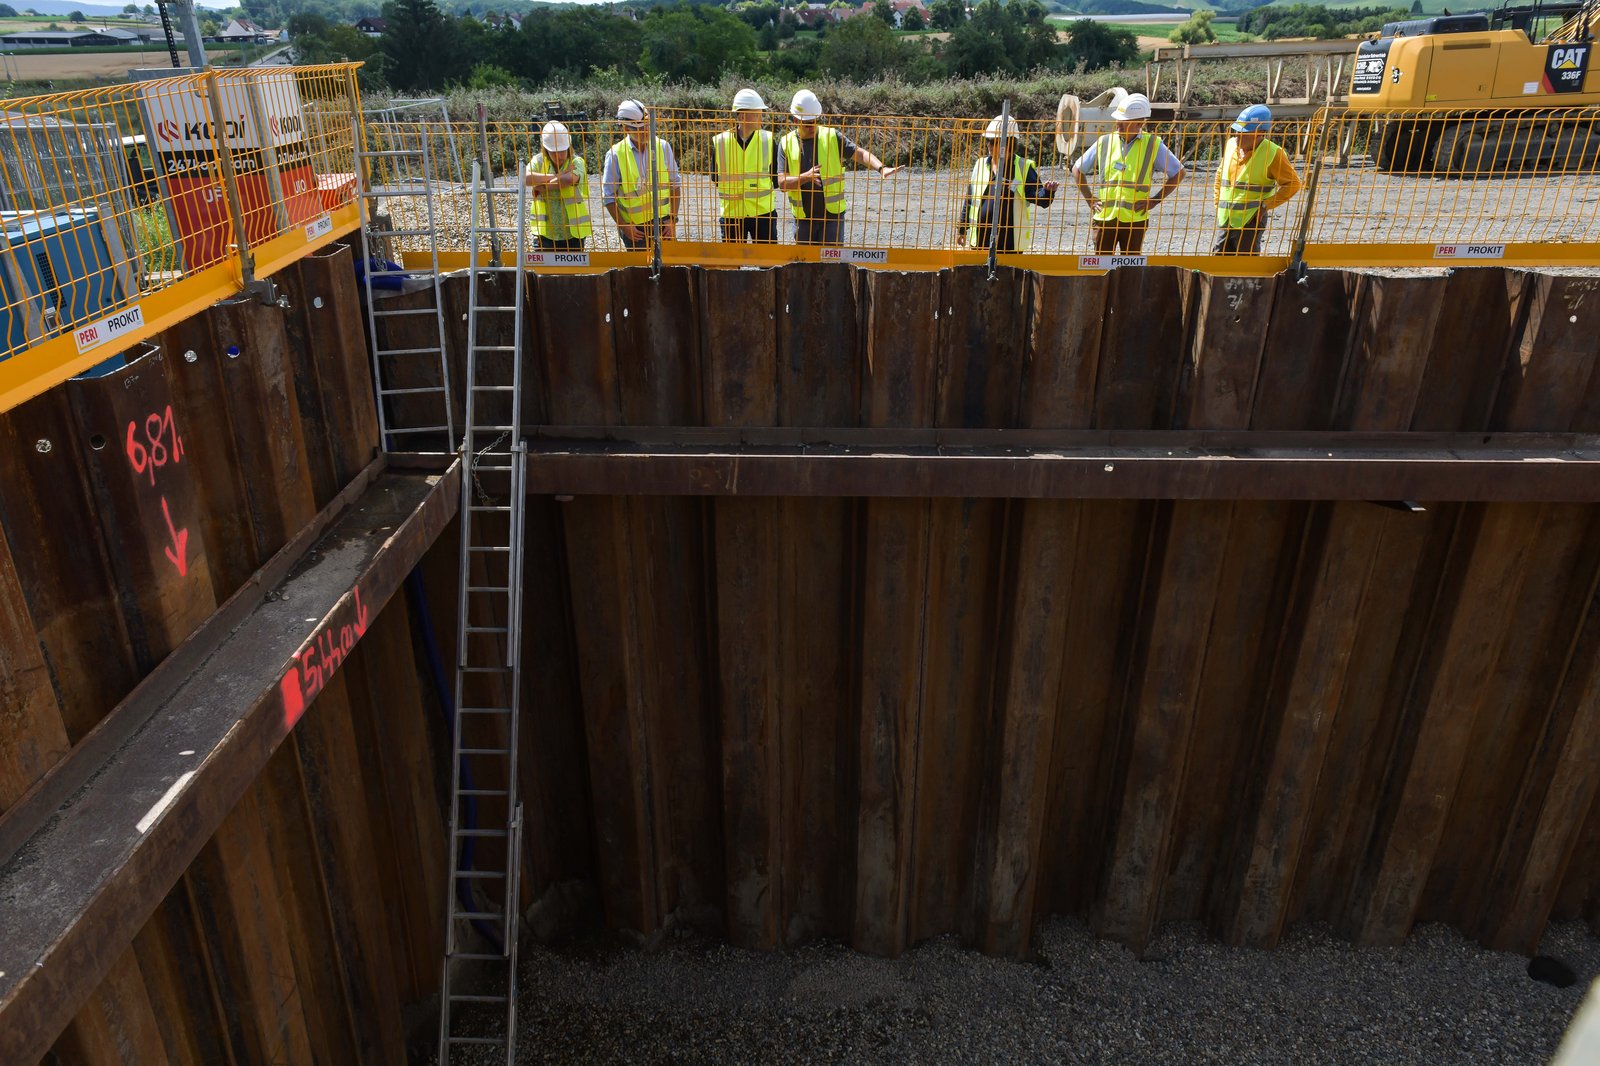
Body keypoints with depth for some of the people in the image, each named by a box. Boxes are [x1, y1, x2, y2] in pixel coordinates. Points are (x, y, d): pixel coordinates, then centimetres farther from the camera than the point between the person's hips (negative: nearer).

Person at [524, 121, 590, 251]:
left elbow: (569, 179, -26)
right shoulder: (539, 161, 4)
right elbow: (525, 177, -17)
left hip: (573, 233, -1)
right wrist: (556, 176, -17)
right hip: (546, 233, 1)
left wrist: (541, 187, -15)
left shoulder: (576, 162, -3)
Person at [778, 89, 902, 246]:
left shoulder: (832, 136, -2)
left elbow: (859, 153, -7)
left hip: (832, 215, -2)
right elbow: (782, 182, -6)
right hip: (803, 218, 2)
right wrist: (805, 177, -24)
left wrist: (881, 168, -26)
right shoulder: (787, 143, 1)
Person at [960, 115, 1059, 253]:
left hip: (1011, 240, -3)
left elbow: (1039, 198, -9)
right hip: (980, 238, 4)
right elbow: (970, 198, 15)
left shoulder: (1023, 167, -3)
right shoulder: (981, 164, 9)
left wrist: (1047, 190, -32)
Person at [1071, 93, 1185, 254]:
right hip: (1104, 217, 1)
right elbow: (1077, 169, 16)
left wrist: (1155, 199, 1)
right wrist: (1088, 198, 7)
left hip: (1134, 219, -1)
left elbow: (1178, 173, 8)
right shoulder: (1104, 142, 6)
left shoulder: (1153, 145, 2)